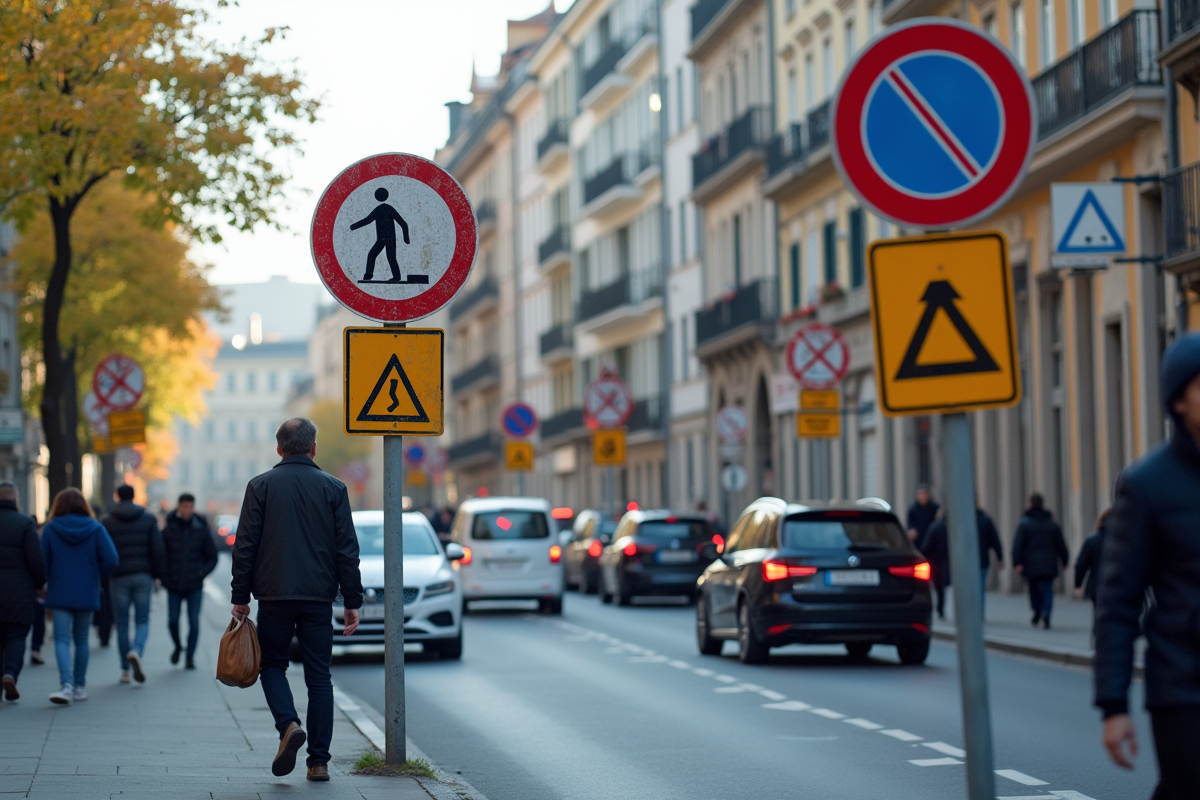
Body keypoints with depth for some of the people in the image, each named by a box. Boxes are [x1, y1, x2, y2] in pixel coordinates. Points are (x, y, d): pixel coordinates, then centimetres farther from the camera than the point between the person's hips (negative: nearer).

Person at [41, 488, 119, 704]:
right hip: (87, 595, 2)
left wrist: (43, 582, 16)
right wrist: (98, 575, 9)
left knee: (62, 640, -5)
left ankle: (67, 685, -24)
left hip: (59, 595, -2)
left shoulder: (50, 529, -3)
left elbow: (42, 562, -3)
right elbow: (111, 560, -10)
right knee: (81, 640, 15)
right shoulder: (96, 529, -1)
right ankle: (80, 687, 22)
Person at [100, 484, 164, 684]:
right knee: (142, 621, 5)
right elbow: (158, 550, 0)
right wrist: (158, 574, 9)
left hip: (118, 578, 0)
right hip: (143, 576, 0)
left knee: (122, 624, 7)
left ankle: (125, 671, 9)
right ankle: (136, 651, -25)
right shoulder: (148, 519, 4)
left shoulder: (106, 522, 2)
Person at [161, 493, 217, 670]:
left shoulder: (202, 530, 1)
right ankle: (177, 646, 27)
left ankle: (190, 658, 6)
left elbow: (212, 557, 5)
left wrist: (201, 574, -8)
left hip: (194, 586, 0)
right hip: (174, 586, 1)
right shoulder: (169, 530, 1)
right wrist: (164, 577, -4)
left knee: (194, 622, -4)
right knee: (172, 621, -2)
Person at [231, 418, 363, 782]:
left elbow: (245, 546, -1)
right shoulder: (333, 488, 2)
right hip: (319, 597, 1)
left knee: (272, 663, 15)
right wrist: (352, 601, 5)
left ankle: (288, 724, -11)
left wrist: (241, 597, 4)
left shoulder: (261, 486, 0)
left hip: (274, 597, -1)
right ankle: (319, 761, 3)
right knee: (318, 676, 6)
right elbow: (347, 549, 1)